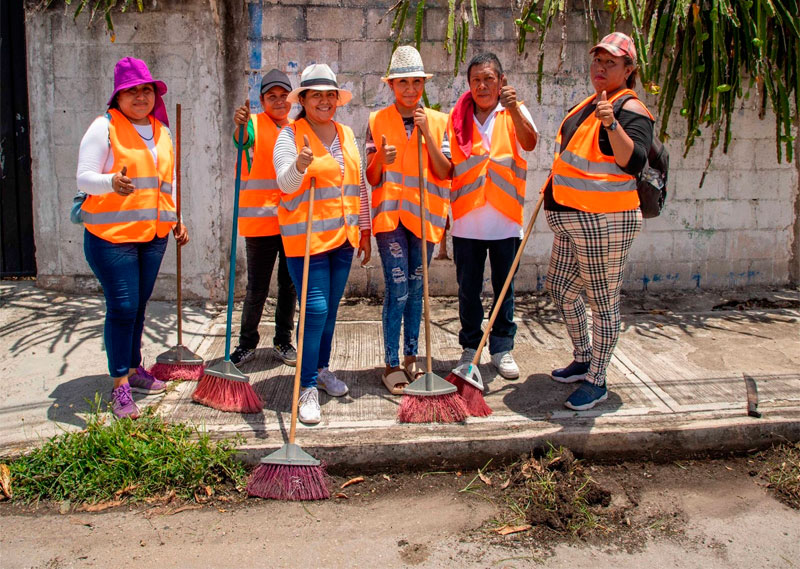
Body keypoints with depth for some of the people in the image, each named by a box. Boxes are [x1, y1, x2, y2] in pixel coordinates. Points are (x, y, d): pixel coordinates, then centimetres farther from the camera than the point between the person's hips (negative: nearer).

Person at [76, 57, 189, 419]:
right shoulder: (104, 127, -5)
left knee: (138, 306, 14)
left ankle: (134, 369, 27)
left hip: (153, 234, 6)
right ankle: (119, 385, 3)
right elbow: (84, 178, -12)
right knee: (122, 307, -7)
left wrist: (176, 219, 19)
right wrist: (112, 182, -32)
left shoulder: (162, 131, 15)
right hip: (111, 233, -6)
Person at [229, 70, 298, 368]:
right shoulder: (255, 123, -2)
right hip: (261, 219, -4)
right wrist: (240, 125, -49)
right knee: (257, 287, 2)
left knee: (290, 285, 11)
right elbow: (242, 140, -26)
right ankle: (247, 342, 19)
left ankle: (283, 341, 26)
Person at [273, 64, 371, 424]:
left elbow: (358, 185, 17)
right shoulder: (291, 135, -5)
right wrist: (300, 165, -37)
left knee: (330, 309, 14)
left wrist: (364, 230, 16)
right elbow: (286, 184, -16)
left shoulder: (346, 134, 13)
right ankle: (307, 388, -1)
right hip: (306, 236, -6)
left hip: (343, 235, 6)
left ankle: (322, 369, 32)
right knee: (315, 309, -10)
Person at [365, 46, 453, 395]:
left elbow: (444, 172, -3)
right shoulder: (377, 122, 3)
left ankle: (411, 358, 22)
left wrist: (426, 134, -12)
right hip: (390, 212, -2)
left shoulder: (438, 121, 6)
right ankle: (391, 364, 1)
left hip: (424, 213, 2)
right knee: (397, 289, -8)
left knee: (416, 289, 10)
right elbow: (371, 178, 0)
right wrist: (382, 159, -22)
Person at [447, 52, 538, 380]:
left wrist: (513, 109, -34)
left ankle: (502, 349, 21)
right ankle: (470, 348, 23)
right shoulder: (458, 118, 6)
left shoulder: (514, 113, 2)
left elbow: (529, 143, -18)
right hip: (466, 218, 1)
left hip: (505, 218, -1)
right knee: (468, 289, 9)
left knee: (504, 287, 8)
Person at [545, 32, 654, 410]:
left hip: (604, 222, -10)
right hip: (572, 222, 10)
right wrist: (554, 191, 28)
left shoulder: (629, 109, -13)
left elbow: (633, 162, -29)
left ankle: (596, 382, 14)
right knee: (560, 289, 19)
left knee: (604, 303, 1)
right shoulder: (590, 104, 15)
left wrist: (612, 125, -41)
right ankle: (583, 360, 37)